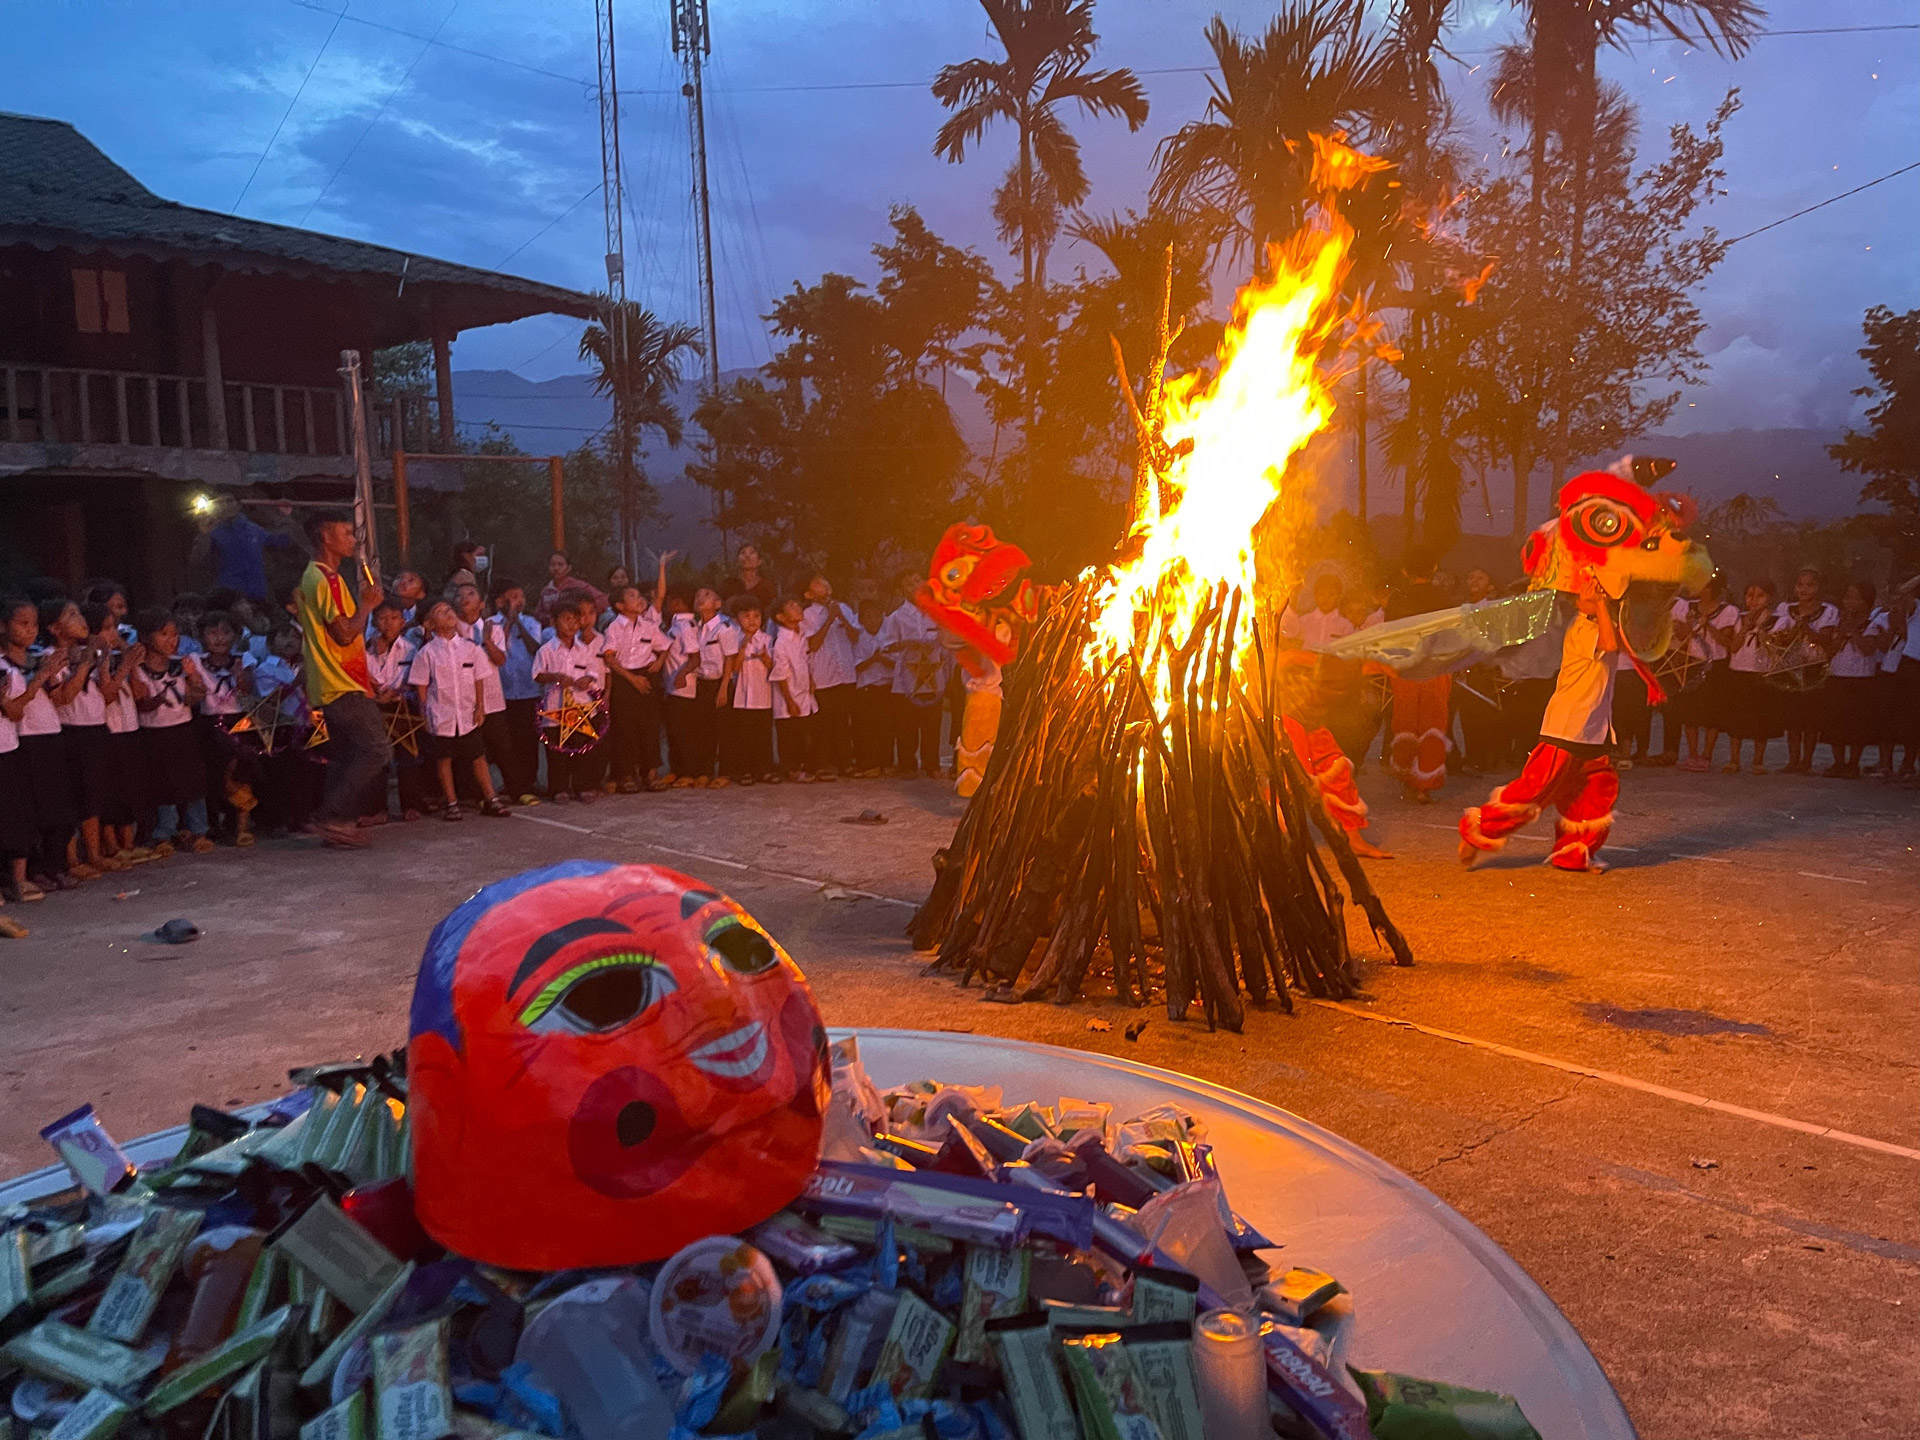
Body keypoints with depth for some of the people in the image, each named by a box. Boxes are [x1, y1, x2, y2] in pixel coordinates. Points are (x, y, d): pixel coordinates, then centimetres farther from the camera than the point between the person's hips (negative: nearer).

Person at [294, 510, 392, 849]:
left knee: (344, 757, 12)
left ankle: (335, 823, 13)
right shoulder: (324, 579, -15)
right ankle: (335, 817, -7)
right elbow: (345, 634, -20)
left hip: (335, 685, 11)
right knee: (377, 751, -10)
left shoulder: (321, 577, 18)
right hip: (343, 686, -11)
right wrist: (367, 604, -8)